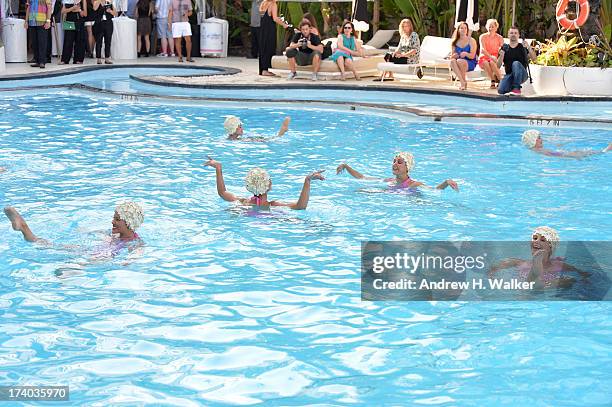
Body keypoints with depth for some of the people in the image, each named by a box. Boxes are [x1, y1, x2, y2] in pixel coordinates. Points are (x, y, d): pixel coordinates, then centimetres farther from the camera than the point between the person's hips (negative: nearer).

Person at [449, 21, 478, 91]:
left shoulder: (471, 41, 0)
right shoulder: (454, 42, 11)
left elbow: (472, 56, -8)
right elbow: (452, 56, 7)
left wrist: (466, 54, -29)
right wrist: (454, 56, -18)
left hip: (470, 63, -3)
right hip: (458, 62, 3)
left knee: (460, 61, -37)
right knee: (452, 61, -33)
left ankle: (464, 81, -17)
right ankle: (462, 82, -37)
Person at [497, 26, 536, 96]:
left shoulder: (523, 47, 7)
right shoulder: (505, 48, 11)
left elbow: (533, 59, -7)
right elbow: (498, 66, 4)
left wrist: (529, 48, -22)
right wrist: (501, 56, -15)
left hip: (521, 75, -1)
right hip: (509, 75, 1)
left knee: (516, 63, -35)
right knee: (501, 91, -27)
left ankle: (516, 88, -30)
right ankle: (511, 86, 7)